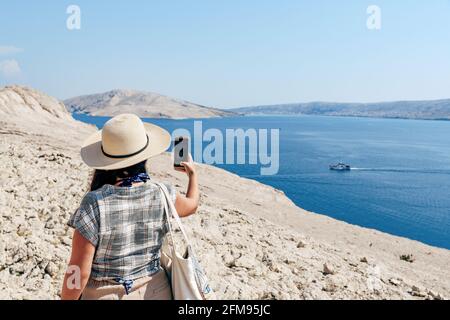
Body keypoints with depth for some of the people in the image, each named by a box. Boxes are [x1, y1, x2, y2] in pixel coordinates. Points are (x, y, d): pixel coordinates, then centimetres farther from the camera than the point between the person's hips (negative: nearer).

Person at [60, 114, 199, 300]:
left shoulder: (94, 205, -24)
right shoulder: (162, 197, -14)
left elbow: (79, 273, -18)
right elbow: (192, 205, 10)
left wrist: (66, 298, 1)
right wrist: (192, 173, 27)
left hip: (105, 295, -3)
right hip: (155, 291, 3)